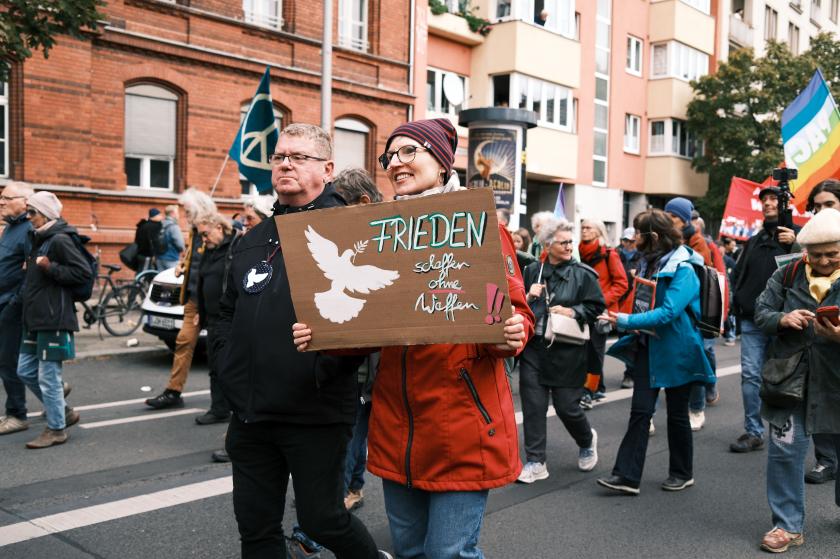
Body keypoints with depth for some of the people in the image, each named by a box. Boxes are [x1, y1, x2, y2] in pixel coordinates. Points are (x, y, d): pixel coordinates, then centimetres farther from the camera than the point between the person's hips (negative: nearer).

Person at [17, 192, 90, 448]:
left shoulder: (60, 239, -12)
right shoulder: (39, 238, 15)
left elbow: (84, 273, -18)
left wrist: (49, 267, -21)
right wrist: (32, 268, 7)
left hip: (53, 320, -10)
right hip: (36, 319, 10)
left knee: (48, 376, -3)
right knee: (25, 371, 14)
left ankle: (56, 429, 10)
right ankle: (63, 411, 26)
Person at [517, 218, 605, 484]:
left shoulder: (583, 274, -1)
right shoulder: (532, 271, 7)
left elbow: (597, 307, -1)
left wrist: (571, 311, -14)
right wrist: (529, 297, -5)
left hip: (567, 351, -3)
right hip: (534, 349, 3)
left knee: (566, 406, 4)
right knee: (533, 406, 1)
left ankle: (587, 441, 36)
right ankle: (535, 463, 12)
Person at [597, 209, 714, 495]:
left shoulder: (683, 270, -19)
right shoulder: (650, 263, 7)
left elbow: (668, 312, -28)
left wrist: (627, 321, -29)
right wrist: (635, 326, 1)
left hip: (677, 350, -7)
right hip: (649, 345, 7)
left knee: (677, 413, 8)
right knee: (640, 409, 1)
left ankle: (683, 473, 27)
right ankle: (627, 475, 1)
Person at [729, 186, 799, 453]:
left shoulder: (797, 235, 1)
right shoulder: (754, 241, 18)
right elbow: (738, 275, 23)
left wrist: (794, 245, -23)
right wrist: (740, 301, 10)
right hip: (753, 320, 5)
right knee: (750, 375, 1)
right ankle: (753, 433, 8)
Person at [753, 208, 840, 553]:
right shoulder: (787, 275, 2)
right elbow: (761, 312, 3)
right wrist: (782, 319, -18)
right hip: (790, 377, 1)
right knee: (785, 451, 3)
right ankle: (788, 525, 15)